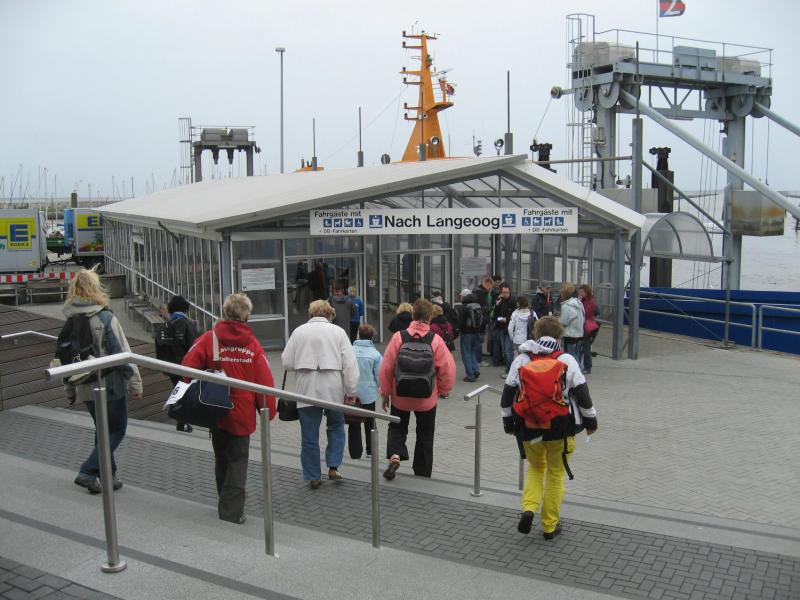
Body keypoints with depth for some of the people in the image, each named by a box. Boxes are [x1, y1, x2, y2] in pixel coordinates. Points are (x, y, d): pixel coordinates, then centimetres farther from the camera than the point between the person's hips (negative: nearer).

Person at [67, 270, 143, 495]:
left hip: (85, 389, 6)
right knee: (117, 430, 7)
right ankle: (88, 472, 0)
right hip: (110, 386, -6)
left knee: (103, 430, 19)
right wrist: (135, 383, -10)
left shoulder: (70, 322, 3)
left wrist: (70, 389, 18)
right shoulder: (105, 318, -16)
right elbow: (122, 354, -17)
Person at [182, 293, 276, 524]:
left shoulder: (208, 339, -7)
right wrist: (269, 410, 2)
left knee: (221, 458, 20)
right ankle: (232, 511, 4)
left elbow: (187, 368, -13)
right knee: (238, 460, 9)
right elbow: (265, 381, -8)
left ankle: (227, 502, 34)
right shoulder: (252, 344, -6)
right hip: (242, 413, -1)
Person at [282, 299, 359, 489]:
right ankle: (333, 467, 14)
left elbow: (287, 363, 3)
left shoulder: (299, 331, 3)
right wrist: (351, 392, 2)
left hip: (306, 391, 0)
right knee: (336, 427, 22)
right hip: (333, 390, 0)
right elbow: (350, 365, -3)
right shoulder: (338, 331, 2)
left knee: (309, 436, 9)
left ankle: (313, 477, 16)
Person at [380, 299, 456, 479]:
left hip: (400, 396, 0)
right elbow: (448, 369, -11)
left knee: (397, 427, 21)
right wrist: (443, 390, 8)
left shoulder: (398, 337, -12)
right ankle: (422, 473, 23)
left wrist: (385, 393, 5)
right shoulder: (436, 340, -13)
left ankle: (395, 455, -4)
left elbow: (386, 367, -8)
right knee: (425, 435, 17)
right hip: (426, 398, 0)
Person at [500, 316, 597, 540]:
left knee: (535, 468, 22)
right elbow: (581, 393, -5)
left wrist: (508, 422, 17)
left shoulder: (521, 360, -1)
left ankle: (529, 508, 1)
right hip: (560, 429, -2)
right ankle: (550, 525, 19)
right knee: (556, 475, 13)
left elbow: (508, 395, 4)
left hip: (529, 429, 2)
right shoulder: (567, 360, -7)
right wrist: (590, 420, 9)